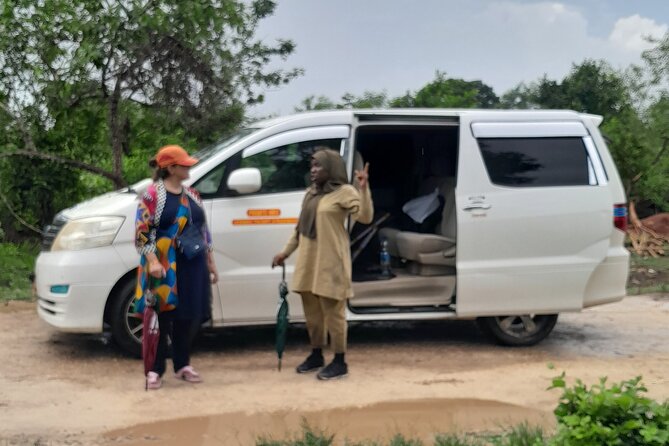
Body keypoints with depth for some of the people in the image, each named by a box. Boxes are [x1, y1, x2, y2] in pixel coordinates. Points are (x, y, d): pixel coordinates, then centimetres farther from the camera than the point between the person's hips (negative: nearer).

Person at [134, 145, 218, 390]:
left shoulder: (191, 194, 13)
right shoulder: (153, 195, -7)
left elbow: (203, 229, 19)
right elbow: (142, 232, -11)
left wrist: (210, 262, 18)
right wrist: (152, 261, -22)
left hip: (192, 266, 6)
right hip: (165, 268, -6)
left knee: (190, 316, 11)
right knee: (161, 316, -1)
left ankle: (183, 365, 25)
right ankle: (155, 369, 9)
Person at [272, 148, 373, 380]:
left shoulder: (344, 192, -8)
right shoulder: (310, 193, 16)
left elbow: (366, 217, -19)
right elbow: (300, 227, 21)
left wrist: (364, 189, -30)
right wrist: (286, 252, 19)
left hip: (331, 262, -8)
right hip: (308, 260, 8)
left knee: (332, 311, -4)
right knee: (312, 311, 14)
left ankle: (340, 362, 5)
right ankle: (316, 355, 27)